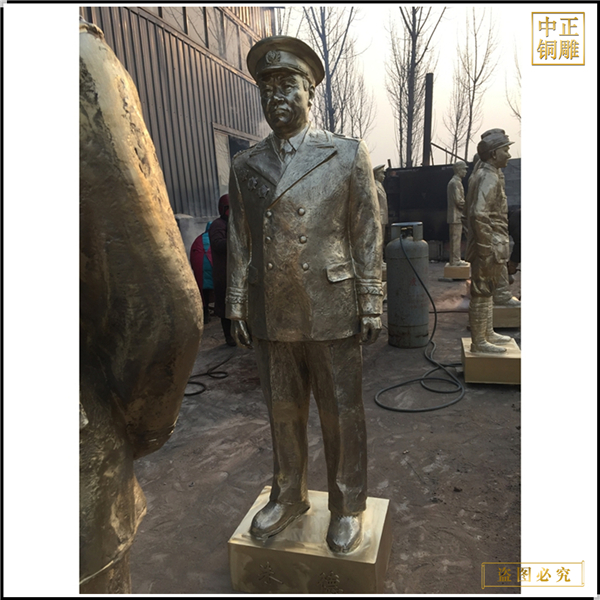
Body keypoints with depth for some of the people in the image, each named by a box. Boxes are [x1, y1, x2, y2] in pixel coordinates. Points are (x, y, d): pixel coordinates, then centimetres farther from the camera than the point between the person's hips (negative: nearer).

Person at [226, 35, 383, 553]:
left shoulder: (349, 156, 0)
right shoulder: (245, 165, 9)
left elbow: (367, 238, -1)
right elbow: (239, 240, 10)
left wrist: (371, 307, -4)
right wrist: (236, 305, 7)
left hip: (331, 313, -2)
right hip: (270, 314, 3)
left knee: (342, 414, 10)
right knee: (283, 411, 17)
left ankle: (347, 507, 33)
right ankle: (289, 496, 40)